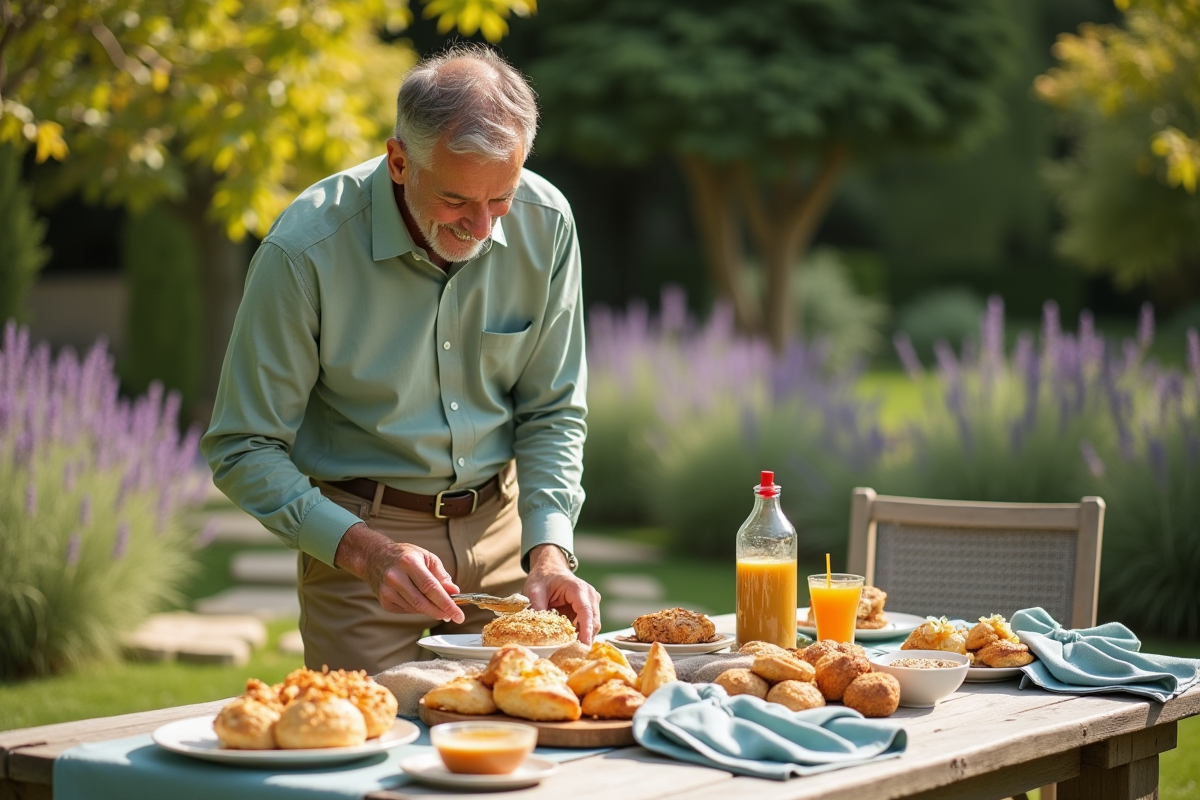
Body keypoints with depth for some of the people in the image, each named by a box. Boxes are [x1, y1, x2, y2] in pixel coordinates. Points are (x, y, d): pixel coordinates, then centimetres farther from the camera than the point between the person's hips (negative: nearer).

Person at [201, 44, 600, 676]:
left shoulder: (545, 223, -11)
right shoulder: (304, 251, -22)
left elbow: (552, 413, 1)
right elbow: (243, 451, -15)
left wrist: (548, 551, -14)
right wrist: (365, 551, -28)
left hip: (498, 525, 3)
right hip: (356, 533, -3)